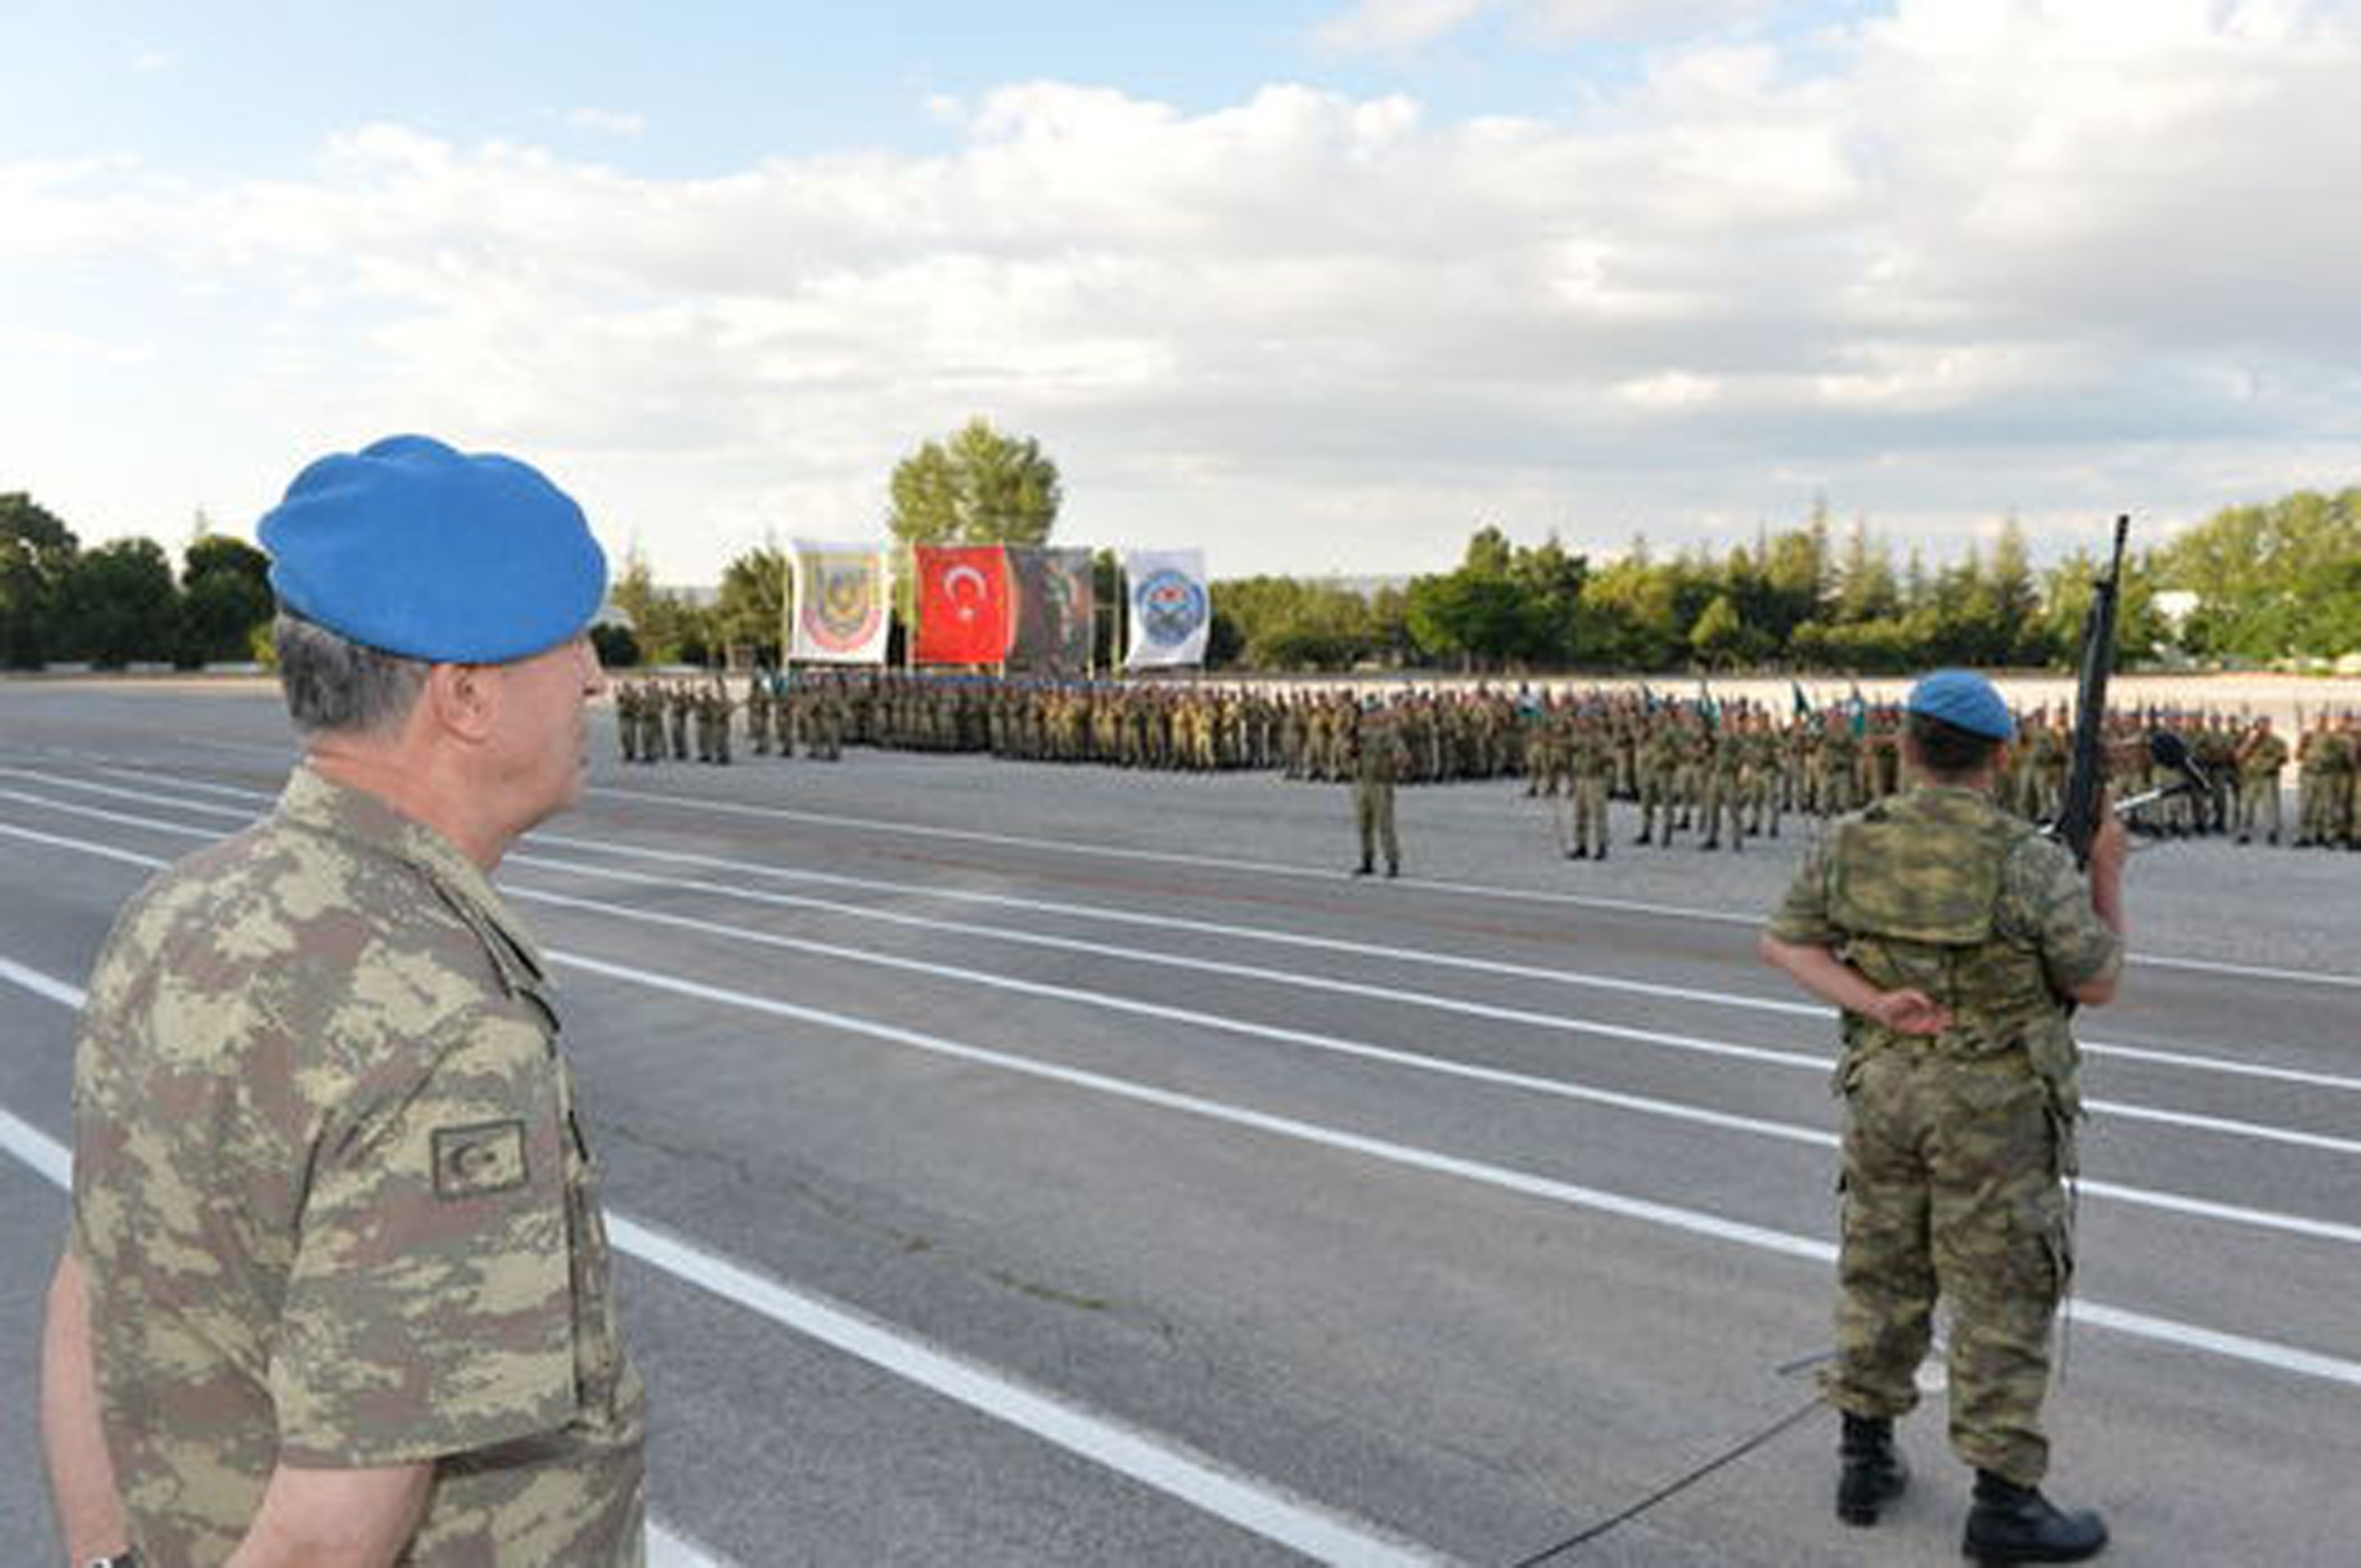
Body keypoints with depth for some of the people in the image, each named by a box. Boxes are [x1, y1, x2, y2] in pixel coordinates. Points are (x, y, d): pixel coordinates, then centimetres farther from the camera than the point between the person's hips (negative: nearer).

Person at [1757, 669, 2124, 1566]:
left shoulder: (1853, 844, -3)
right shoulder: (2029, 861, -15)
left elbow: (1783, 943, -3)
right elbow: (2096, 986, -6)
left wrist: (1872, 1003, -15)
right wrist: (2108, 875, 6)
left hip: (1885, 1088, 4)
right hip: (1994, 1106, -4)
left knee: (1883, 1275, 16)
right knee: (2005, 1297, 5)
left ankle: (1865, 1462, 24)